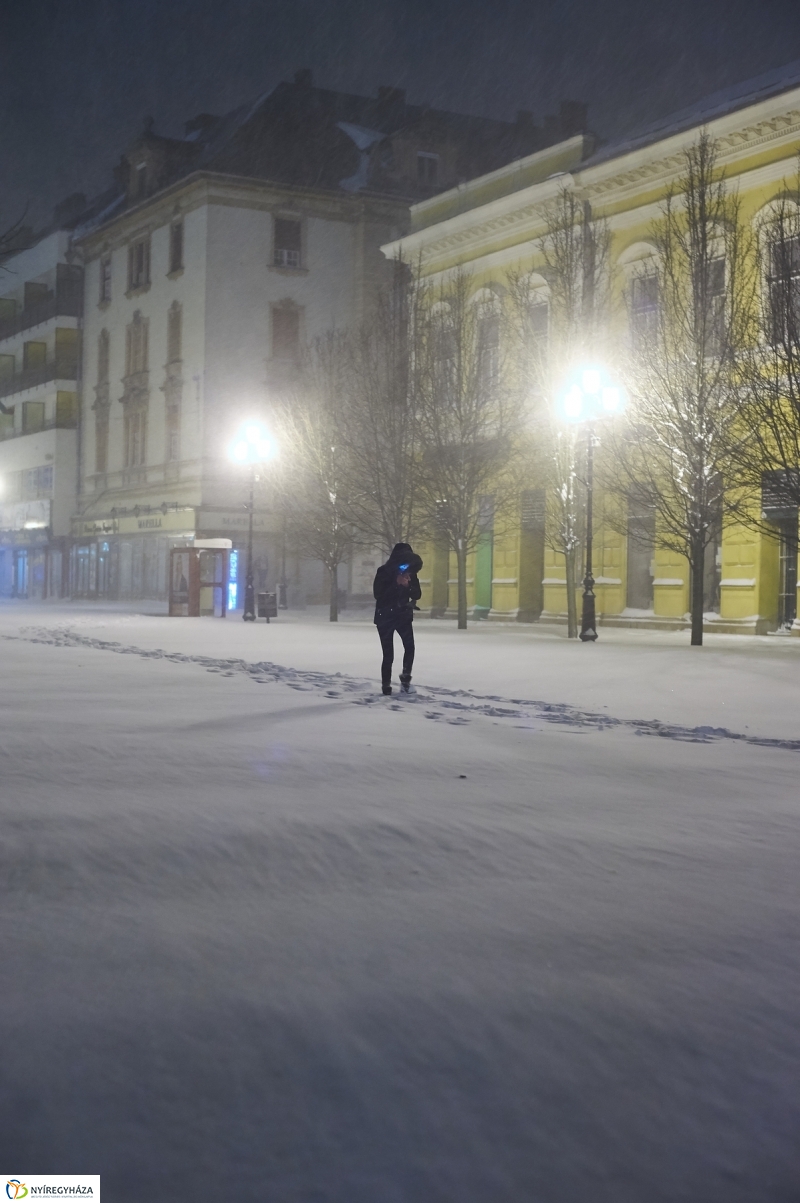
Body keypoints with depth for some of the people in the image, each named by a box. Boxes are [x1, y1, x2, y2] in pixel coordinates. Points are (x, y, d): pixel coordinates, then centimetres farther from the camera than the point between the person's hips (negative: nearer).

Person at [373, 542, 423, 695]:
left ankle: (406, 677, -2)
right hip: (385, 617, -3)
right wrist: (397, 585, -27)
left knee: (410, 647, -18)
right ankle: (386, 685, 8)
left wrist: (408, 586, -22)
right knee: (388, 654, -5)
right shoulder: (383, 572, -13)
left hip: (404, 615, 3)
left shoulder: (411, 573, -2)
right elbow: (377, 594, -20)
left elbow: (417, 595, -2)